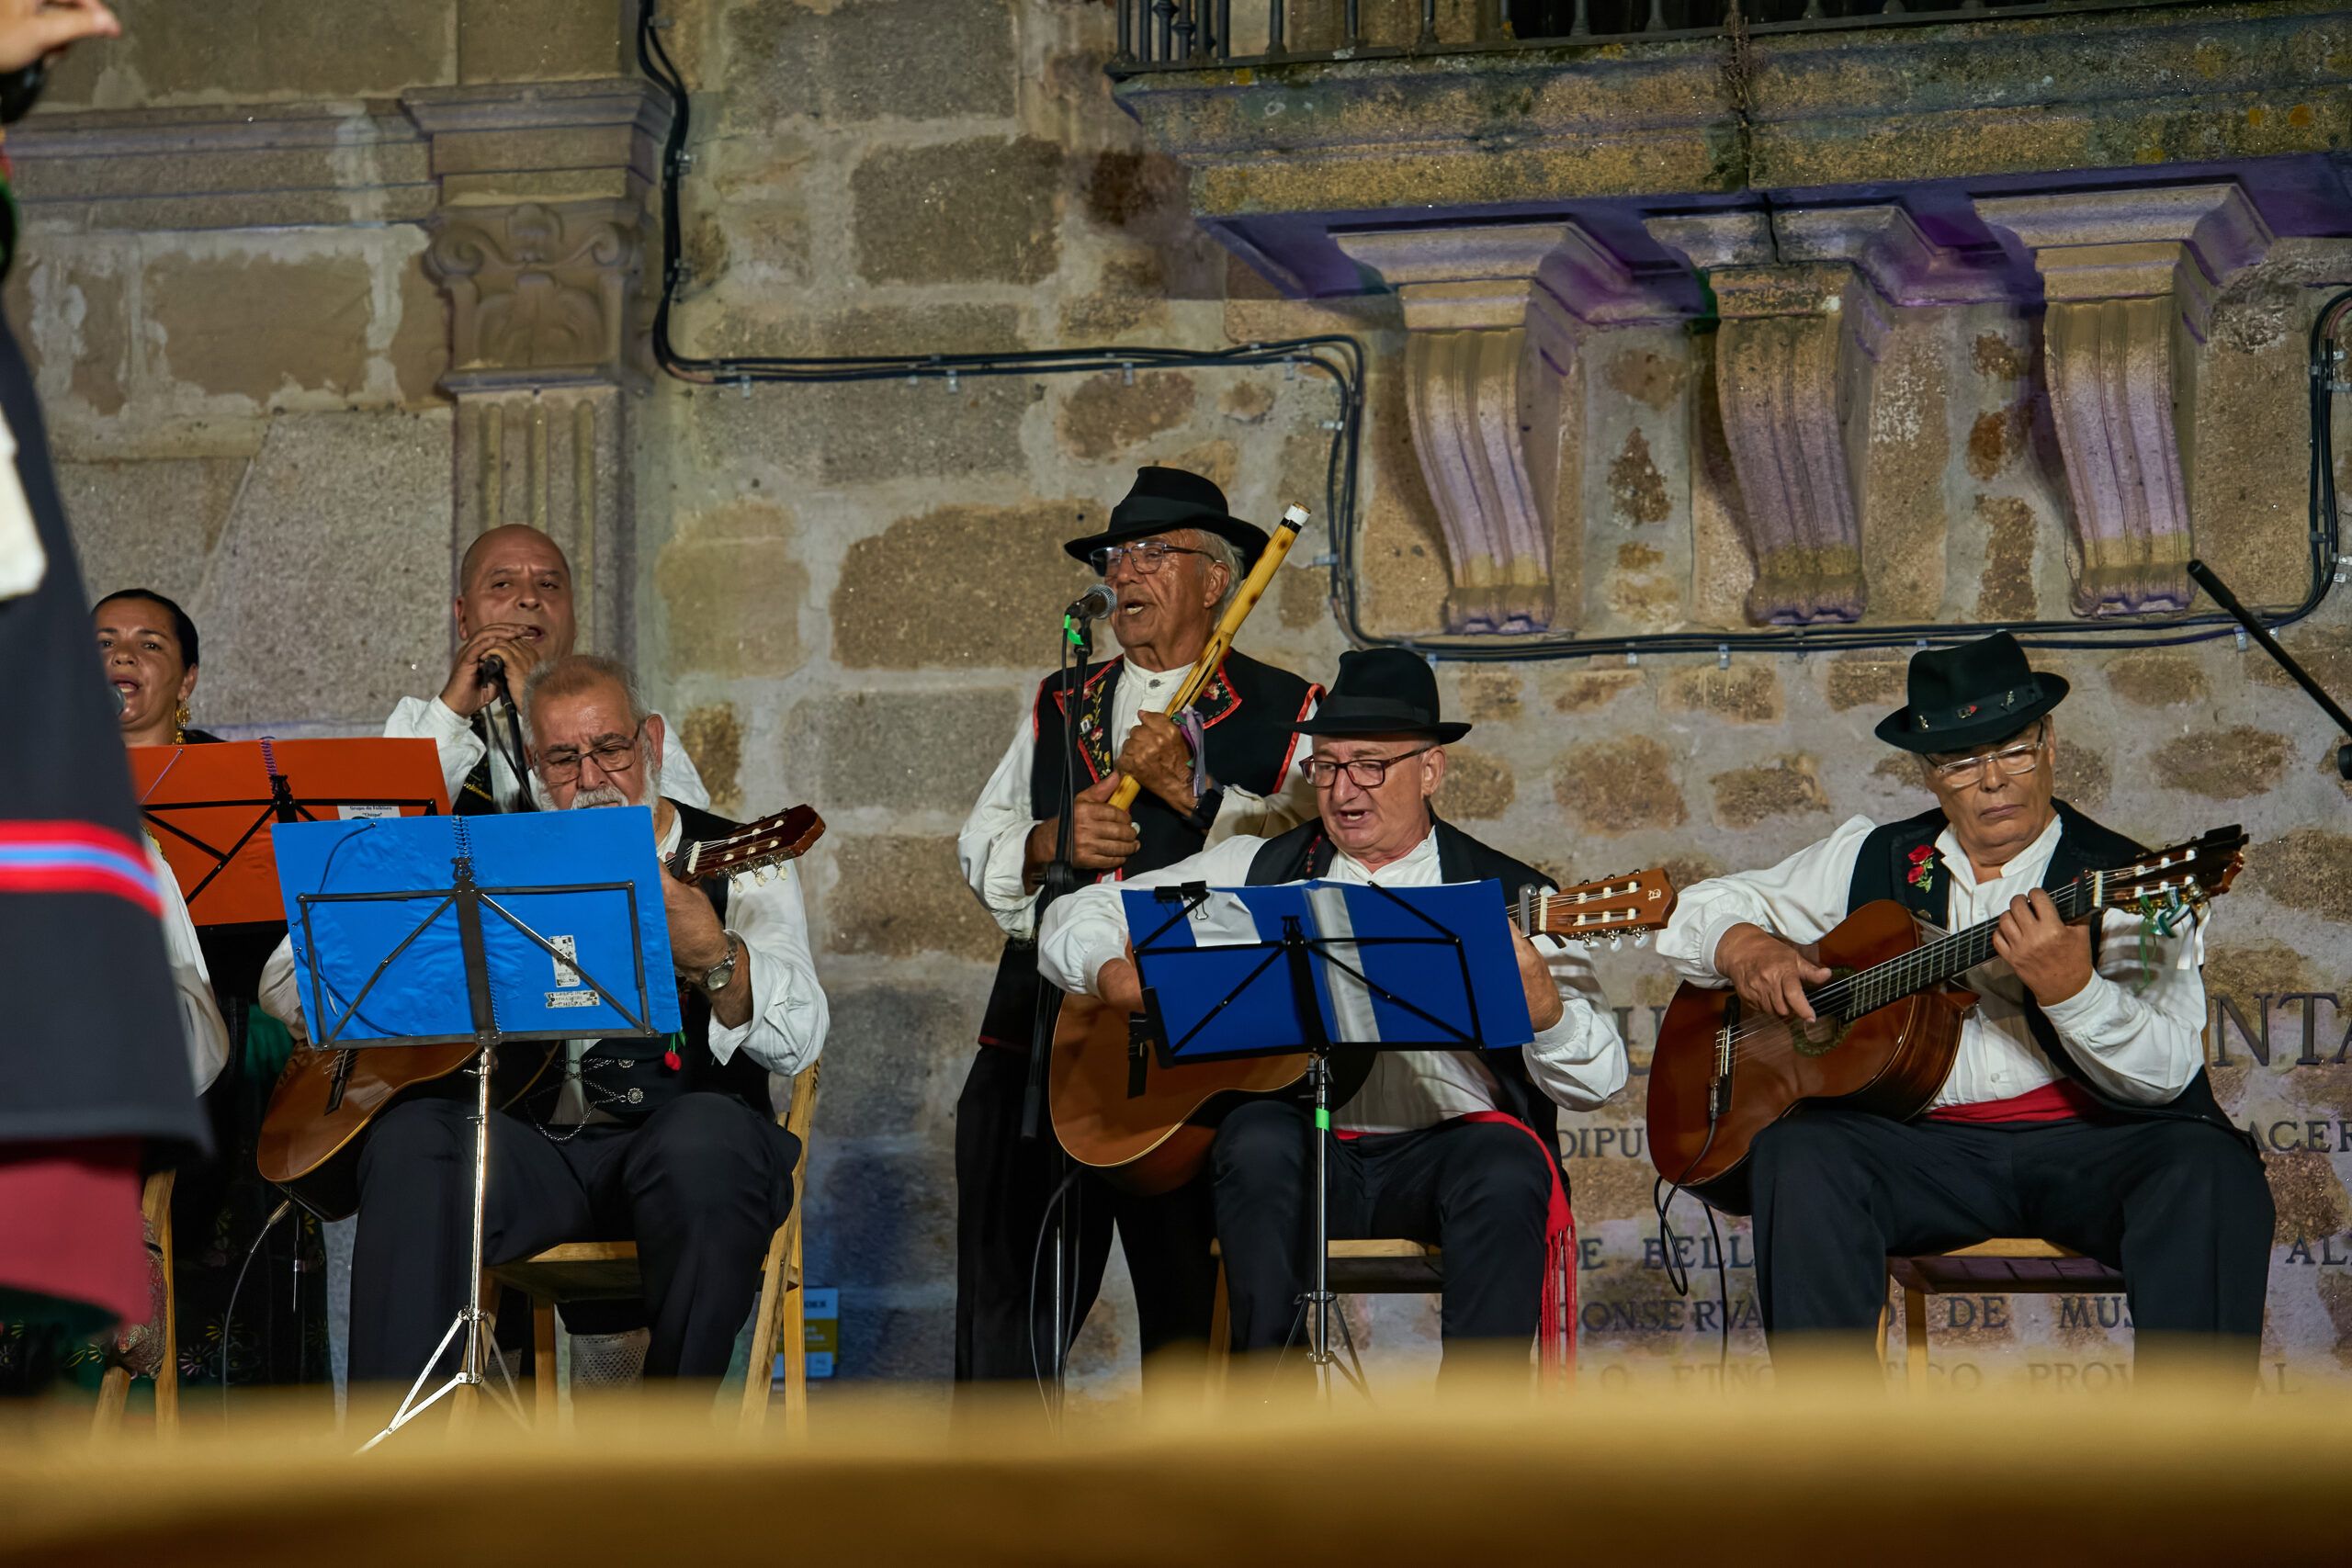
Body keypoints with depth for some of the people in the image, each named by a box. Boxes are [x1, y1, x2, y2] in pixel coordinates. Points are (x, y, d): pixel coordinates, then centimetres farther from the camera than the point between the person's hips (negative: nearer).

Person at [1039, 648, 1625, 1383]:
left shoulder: (1509, 896, 11)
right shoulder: (1256, 870, 17)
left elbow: (1596, 1080, 2)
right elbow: (1077, 918, 17)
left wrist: (1539, 999, -20)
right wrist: (1121, 979, -6)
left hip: (1443, 1146, -1)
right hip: (1307, 1153, 1)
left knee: (1507, 1173, -33)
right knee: (1261, 1141, -32)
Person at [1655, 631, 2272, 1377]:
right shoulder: (1871, 861, 15)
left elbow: (2165, 1073, -9)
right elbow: (1698, 912, 23)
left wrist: (2072, 988, -28)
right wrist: (1746, 948, -1)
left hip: (2087, 1146, -2)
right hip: (1919, 1141, 2)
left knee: (2212, 1175, -32)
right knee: (1798, 1156, -28)